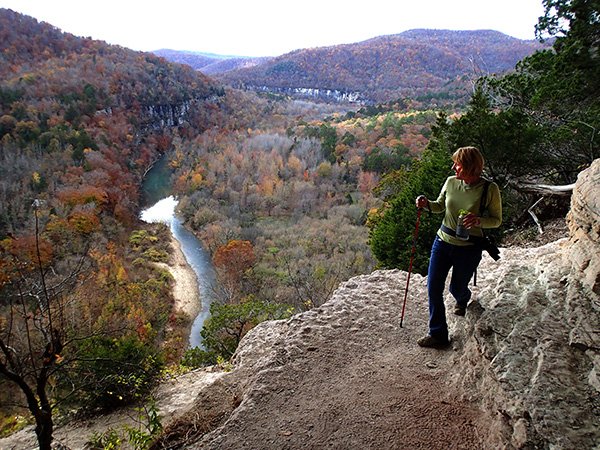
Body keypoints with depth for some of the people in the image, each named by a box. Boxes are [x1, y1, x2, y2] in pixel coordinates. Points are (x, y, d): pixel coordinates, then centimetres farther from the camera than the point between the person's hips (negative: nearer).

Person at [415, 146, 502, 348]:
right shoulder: (451, 182, -4)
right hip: (443, 241, 4)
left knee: (457, 288, 14)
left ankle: (463, 300, 54)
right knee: (433, 287, 0)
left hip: (469, 248, -3)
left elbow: (497, 220, -5)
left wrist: (478, 221, -26)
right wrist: (426, 204, -10)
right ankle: (437, 334, 14)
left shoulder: (489, 189, -15)